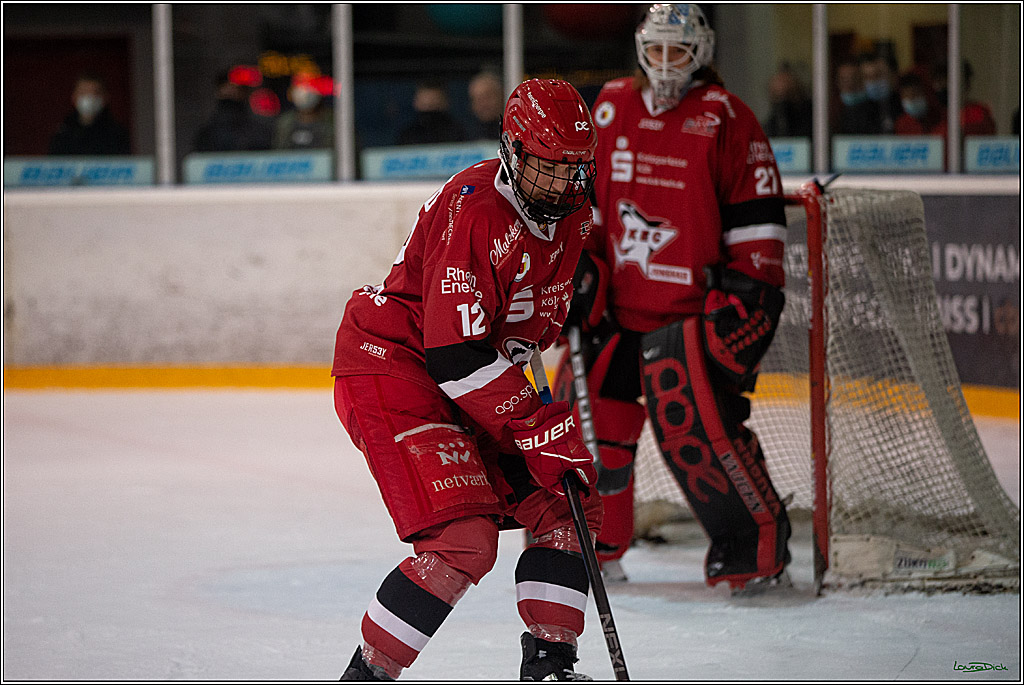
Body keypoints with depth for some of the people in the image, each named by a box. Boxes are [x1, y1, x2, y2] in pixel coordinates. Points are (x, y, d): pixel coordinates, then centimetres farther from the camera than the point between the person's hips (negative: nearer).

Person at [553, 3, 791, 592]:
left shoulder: (725, 118, -6)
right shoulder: (613, 108, 9)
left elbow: (758, 212, -5)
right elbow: (586, 193, 19)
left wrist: (753, 284, -10)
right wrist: (580, 261, 10)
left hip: (697, 305, -6)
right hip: (621, 301, 6)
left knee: (693, 423, -19)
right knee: (587, 408, 0)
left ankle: (759, 544, -7)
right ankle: (599, 545, 17)